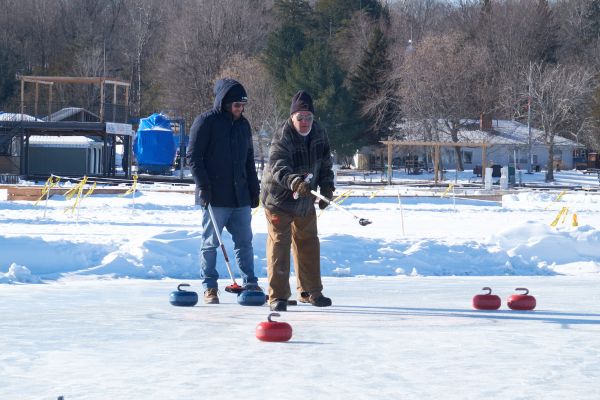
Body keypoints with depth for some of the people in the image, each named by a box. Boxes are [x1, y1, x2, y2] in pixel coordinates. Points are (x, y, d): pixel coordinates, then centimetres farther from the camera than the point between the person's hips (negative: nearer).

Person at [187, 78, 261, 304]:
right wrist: (203, 186, -15)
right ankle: (210, 287, 7)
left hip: (240, 197, 6)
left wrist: (254, 190, 18)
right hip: (215, 197, -6)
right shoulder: (206, 122, -6)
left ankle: (250, 284, 13)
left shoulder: (243, 124, 15)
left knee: (245, 242, 7)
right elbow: (193, 156, -9)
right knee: (211, 243, 0)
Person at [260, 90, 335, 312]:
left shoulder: (319, 133, -4)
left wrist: (326, 188, 0)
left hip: (306, 200, 7)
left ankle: (309, 291, 27)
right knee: (279, 244, -6)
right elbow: (278, 167, -41)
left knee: (308, 242, 15)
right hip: (279, 199, -7)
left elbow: (325, 163, 9)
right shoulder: (282, 138, -25)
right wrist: (294, 182, -58)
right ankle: (278, 295, -1)